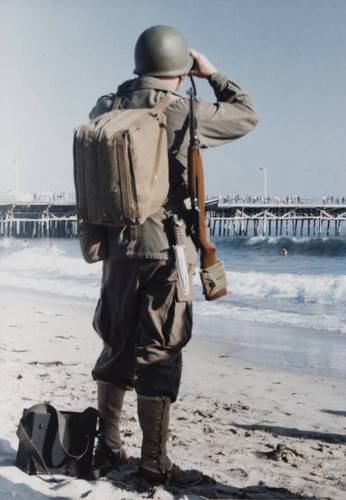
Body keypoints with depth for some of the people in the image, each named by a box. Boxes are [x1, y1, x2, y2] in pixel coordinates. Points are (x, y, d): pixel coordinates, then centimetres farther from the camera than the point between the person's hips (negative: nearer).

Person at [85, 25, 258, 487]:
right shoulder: (185, 114, -11)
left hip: (117, 246, 6)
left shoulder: (105, 110, 4)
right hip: (166, 249, -6)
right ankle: (154, 464, 9)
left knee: (116, 349, 16)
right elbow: (247, 116, 5)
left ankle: (107, 448, 25)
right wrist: (212, 74, 14)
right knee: (158, 356, 1)